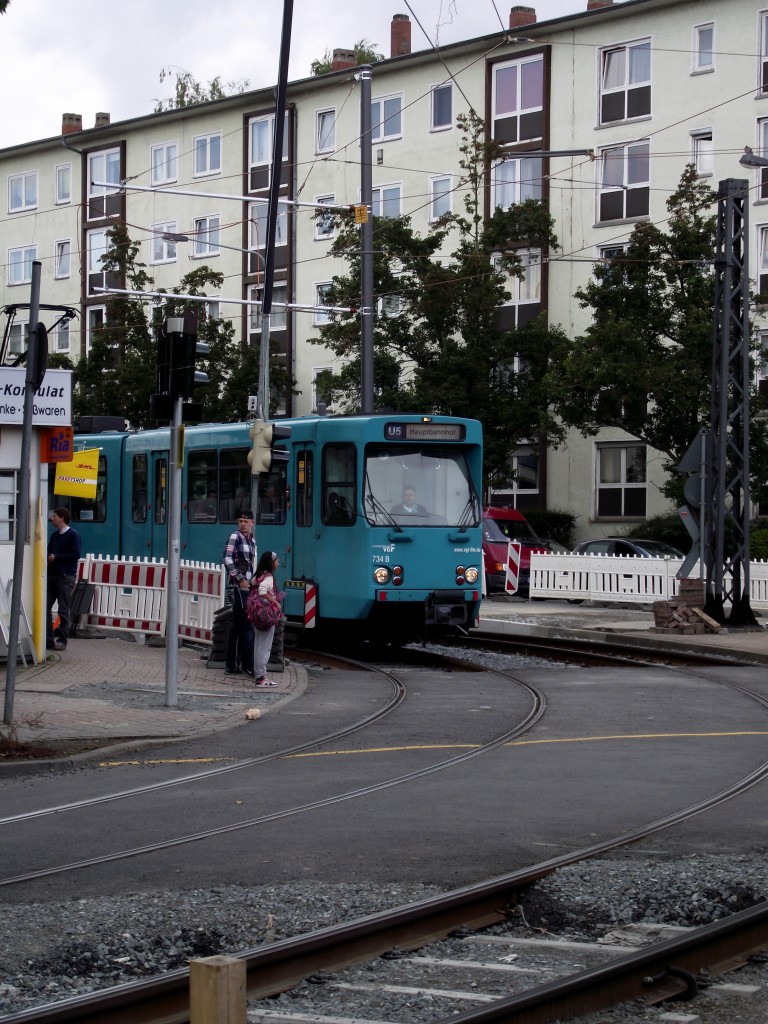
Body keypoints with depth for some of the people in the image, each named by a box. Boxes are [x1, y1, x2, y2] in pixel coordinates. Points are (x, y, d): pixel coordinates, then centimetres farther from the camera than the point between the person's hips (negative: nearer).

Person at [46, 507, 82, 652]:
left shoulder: (73, 535, -5)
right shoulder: (54, 535, 17)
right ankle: (48, 639, 5)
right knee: (45, 607, 0)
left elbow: (76, 555, -13)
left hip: (66, 576, -7)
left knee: (64, 611, -3)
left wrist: (56, 557, -15)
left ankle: (62, 640, 1)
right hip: (51, 575, 7)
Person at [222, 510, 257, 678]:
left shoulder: (252, 541, 18)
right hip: (238, 587, -9)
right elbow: (228, 560, -18)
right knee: (247, 627, -9)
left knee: (237, 628, 10)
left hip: (246, 587, 9)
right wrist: (241, 579, -18)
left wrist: (252, 580, 15)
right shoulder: (235, 537, -7)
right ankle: (248, 665, -7)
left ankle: (232, 666, 14)